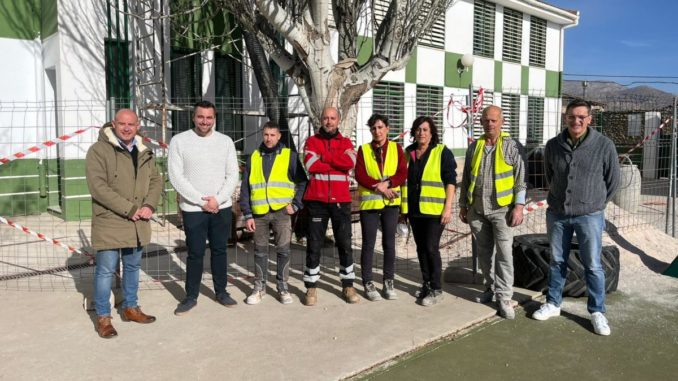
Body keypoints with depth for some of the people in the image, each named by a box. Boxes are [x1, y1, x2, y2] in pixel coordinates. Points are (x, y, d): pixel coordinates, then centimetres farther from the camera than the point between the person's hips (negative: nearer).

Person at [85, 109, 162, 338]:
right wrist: (129, 209, -19)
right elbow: (98, 187, -18)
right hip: (109, 222, -6)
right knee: (106, 270, 1)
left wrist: (149, 205, -8)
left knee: (133, 267, 18)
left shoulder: (144, 153, 10)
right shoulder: (99, 150, -10)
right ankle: (103, 317, 16)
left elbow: (156, 181, 11)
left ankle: (130, 308, 34)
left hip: (138, 224, 6)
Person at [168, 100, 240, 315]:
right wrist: (201, 201, -13)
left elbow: (233, 175, 1)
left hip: (222, 208, 2)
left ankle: (221, 292, 27)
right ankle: (191, 296, 20)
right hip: (193, 209, -2)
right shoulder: (179, 141, -4)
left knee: (219, 251, 13)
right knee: (195, 253, 5)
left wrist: (218, 199, -12)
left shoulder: (225, 141, 4)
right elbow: (176, 177, -9)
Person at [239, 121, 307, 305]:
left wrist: (295, 205, -5)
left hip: (281, 211, -2)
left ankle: (283, 287, 15)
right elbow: (245, 188, 9)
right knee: (260, 251, 9)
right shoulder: (253, 158, 9)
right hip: (259, 213, 2)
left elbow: (302, 182, 5)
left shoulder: (290, 155, 3)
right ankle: (259, 287, 21)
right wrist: (247, 215, 3)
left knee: (283, 250, 2)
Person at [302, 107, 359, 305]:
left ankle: (348, 285, 17)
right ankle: (311, 287, 11)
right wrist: (339, 161, -8)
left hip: (340, 200, 2)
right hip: (316, 200, -1)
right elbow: (311, 165, -12)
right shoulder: (312, 141, 6)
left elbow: (350, 163, -11)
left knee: (345, 243, 7)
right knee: (314, 244, 3)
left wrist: (324, 157, -9)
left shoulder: (346, 142, 11)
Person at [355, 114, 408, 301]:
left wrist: (387, 183, -18)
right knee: (368, 244, 2)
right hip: (369, 202, -1)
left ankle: (389, 282, 17)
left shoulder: (396, 148, 6)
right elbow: (359, 175, -7)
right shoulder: (363, 149, 3)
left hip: (391, 202, 1)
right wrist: (379, 187, -17)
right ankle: (368, 283, 12)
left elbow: (403, 173, -3)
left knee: (389, 243, 7)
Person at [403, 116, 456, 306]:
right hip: (414, 209, 6)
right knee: (421, 248, 11)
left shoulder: (442, 152, -6)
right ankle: (426, 284, 24)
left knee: (431, 248, -7)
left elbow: (450, 181, -9)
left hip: (434, 209, -5)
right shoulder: (408, 152, 10)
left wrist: (448, 207, -16)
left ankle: (436, 290, 4)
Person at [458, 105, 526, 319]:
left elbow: (520, 180, -5)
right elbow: (466, 179, 14)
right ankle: (490, 288, 27)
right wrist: (463, 205, 12)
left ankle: (504, 298, 2)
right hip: (477, 209, 4)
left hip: (501, 208, -4)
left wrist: (519, 207, -12)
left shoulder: (512, 146, -2)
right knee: (484, 252, 12)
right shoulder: (474, 147, 10)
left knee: (504, 253, -4)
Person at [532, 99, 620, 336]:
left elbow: (613, 180, 2)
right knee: (557, 262, 15)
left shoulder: (604, 145, -10)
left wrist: (595, 204, 7)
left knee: (593, 266, 5)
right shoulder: (553, 146, -3)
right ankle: (553, 304, 29)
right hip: (557, 214, 3)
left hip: (589, 216, -3)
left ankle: (597, 312, 19)